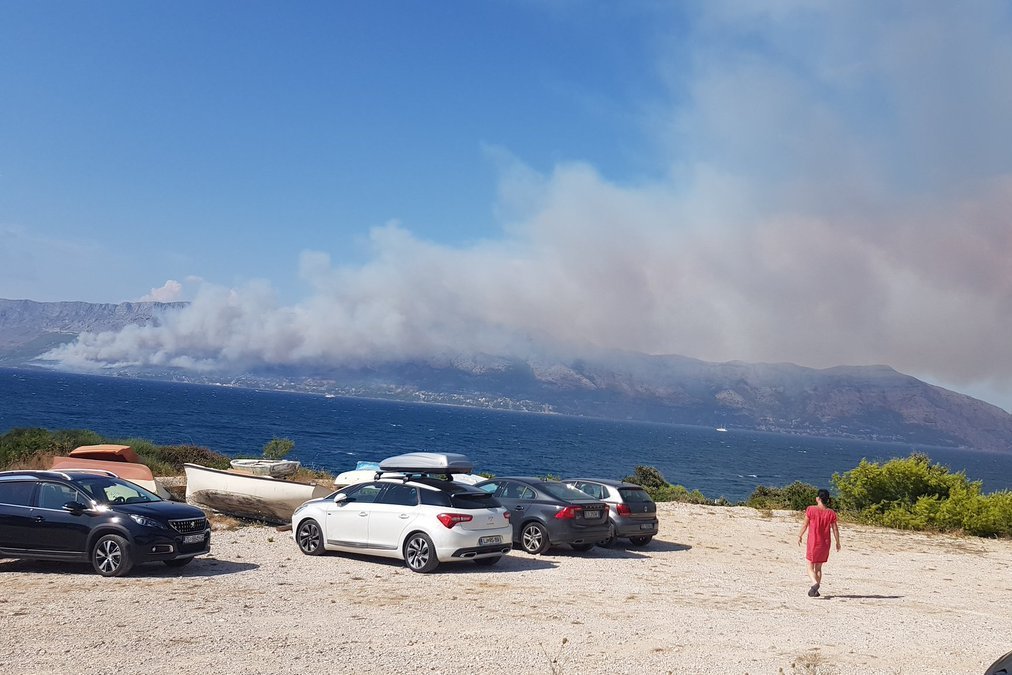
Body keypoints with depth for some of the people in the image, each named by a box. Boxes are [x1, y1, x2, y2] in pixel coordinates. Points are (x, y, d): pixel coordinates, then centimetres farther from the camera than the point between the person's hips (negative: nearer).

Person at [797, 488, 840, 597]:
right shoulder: (831, 513, -3)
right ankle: (815, 591, 15)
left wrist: (800, 536, 11)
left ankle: (815, 583, -22)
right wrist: (838, 543, 11)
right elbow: (835, 529, -1)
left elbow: (805, 525, -3)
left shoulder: (811, 510, -9)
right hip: (825, 544, 3)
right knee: (818, 568, 17)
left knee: (810, 567, 5)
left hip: (813, 543, -3)